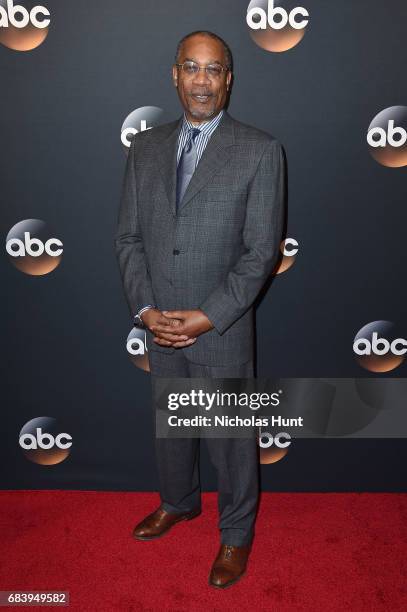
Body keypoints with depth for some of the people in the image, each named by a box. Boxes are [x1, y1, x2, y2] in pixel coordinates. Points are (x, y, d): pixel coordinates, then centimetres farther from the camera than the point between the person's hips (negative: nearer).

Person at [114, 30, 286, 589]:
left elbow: (261, 251, -12)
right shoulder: (145, 148, 5)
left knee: (231, 437, 11)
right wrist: (145, 309, -8)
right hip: (159, 327, 4)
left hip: (222, 329, -4)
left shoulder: (260, 151, -9)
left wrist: (207, 317, -17)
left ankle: (236, 534, 36)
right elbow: (128, 236, 4)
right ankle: (179, 501, 50)